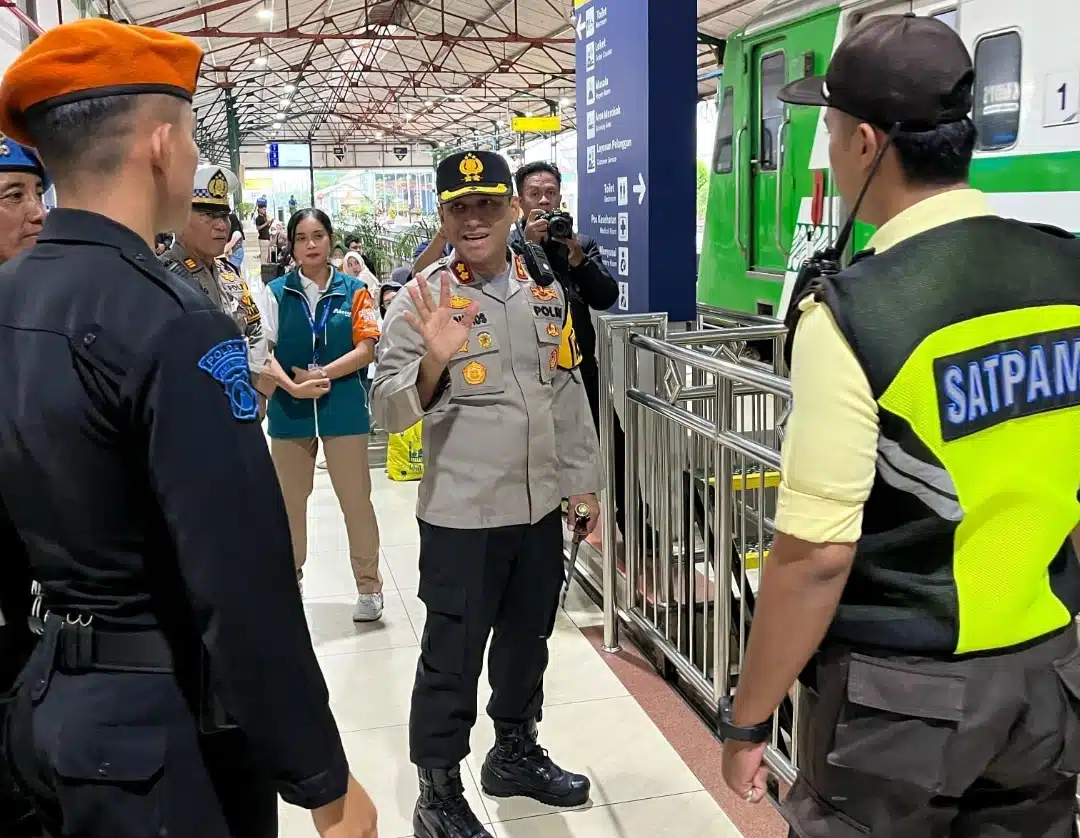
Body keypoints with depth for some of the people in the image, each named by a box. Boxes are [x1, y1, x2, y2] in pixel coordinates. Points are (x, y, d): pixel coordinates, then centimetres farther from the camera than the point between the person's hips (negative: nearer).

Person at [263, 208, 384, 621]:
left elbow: (366, 348, -5)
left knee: (356, 499, 4)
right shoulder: (276, 292, 2)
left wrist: (321, 375, -15)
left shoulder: (354, 290, -1)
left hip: (344, 407, -1)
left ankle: (369, 586, 18)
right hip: (289, 407, 2)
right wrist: (293, 386, -20)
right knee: (289, 500, 15)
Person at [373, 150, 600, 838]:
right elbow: (389, 412, -16)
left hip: (541, 507, 5)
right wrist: (435, 361, -34)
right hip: (461, 516, -5)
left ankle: (516, 751, 43)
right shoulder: (423, 300, -10)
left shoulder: (545, 290, 5)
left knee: (527, 639, 21)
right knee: (452, 658, 6)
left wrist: (583, 480, 13)